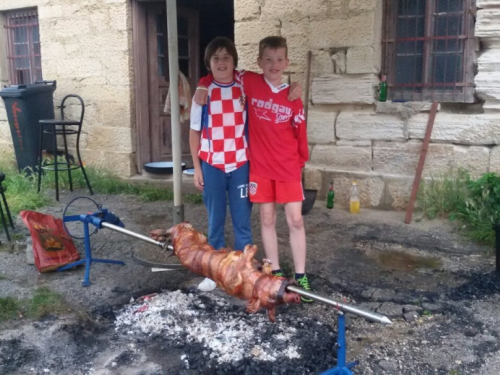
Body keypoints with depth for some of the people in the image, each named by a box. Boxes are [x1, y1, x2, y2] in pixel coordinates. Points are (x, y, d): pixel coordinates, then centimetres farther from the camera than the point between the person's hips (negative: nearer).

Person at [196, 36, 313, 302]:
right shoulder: (250, 82, -3)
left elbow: (300, 132, 4)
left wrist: (302, 161, 7)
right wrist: (203, 86, -2)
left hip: (289, 167, 0)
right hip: (260, 166, 1)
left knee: (295, 220, 1)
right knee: (267, 219, 8)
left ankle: (300, 276, 11)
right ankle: (276, 273, 20)